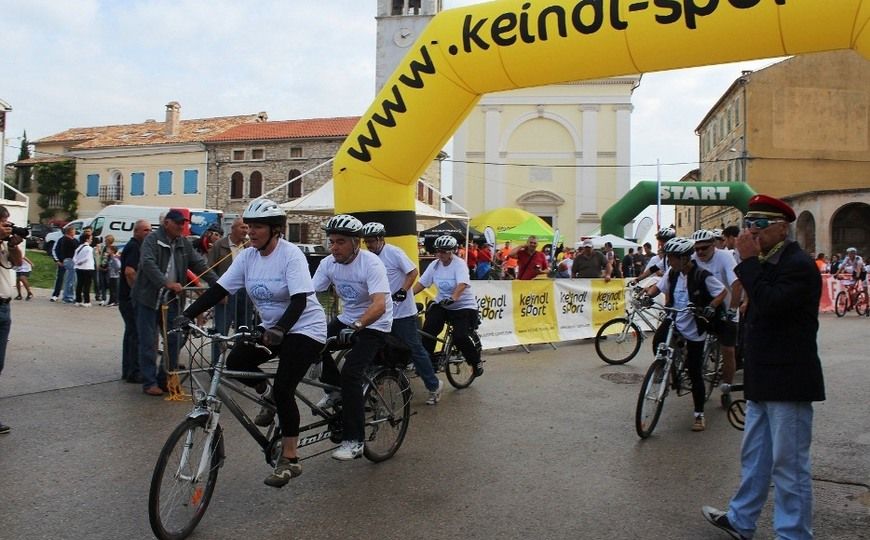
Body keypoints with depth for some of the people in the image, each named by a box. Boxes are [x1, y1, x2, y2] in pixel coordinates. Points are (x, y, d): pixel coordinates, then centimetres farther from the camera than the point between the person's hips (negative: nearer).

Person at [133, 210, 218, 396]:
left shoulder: (184, 243, 9)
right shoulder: (152, 240, -10)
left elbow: (199, 264, 6)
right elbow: (148, 264, -24)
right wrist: (167, 283, -36)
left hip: (171, 299, 6)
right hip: (148, 299, -6)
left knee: (174, 340, 5)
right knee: (149, 342, 0)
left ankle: (166, 379, 17)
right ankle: (149, 382, 8)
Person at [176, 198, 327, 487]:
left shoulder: (291, 254, -19)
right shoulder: (247, 256, -1)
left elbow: (300, 300, -29)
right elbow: (219, 289, -4)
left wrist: (279, 329, -44)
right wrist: (187, 315, -16)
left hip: (303, 328, -7)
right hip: (271, 328, 7)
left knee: (283, 388, -16)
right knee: (235, 361, -15)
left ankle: (290, 460, -1)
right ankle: (268, 396, 16)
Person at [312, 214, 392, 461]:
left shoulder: (371, 264, -24)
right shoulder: (328, 263, -5)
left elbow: (379, 305, -35)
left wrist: (356, 327, -50)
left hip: (374, 325, -6)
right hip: (347, 319, 7)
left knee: (350, 373, -21)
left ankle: (354, 440, -10)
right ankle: (335, 389, 10)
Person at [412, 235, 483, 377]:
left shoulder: (459, 264, -17)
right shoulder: (434, 265, -1)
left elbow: (462, 284, -33)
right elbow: (421, 283, 1)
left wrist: (452, 298, -49)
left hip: (463, 306, -5)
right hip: (441, 304, 5)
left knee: (460, 337, -20)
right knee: (427, 332, -16)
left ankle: (476, 362, 7)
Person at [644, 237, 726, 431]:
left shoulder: (702, 276, -17)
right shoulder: (673, 272, -1)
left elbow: (723, 292, -12)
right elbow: (658, 287, 8)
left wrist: (711, 307, -28)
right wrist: (647, 295, -13)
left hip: (694, 328, -4)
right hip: (675, 320, 5)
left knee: (694, 372, 1)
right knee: (658, 341, -25)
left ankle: (699, 414, 15)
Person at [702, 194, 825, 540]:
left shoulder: (799, 265, -15)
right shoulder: (765, 262, 13)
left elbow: (769, 303, -30)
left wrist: (749, 261, -23)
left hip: (788, 382, -10)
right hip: (763, 380, 10)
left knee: (789, 463, 1)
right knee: (754, 457, 20)